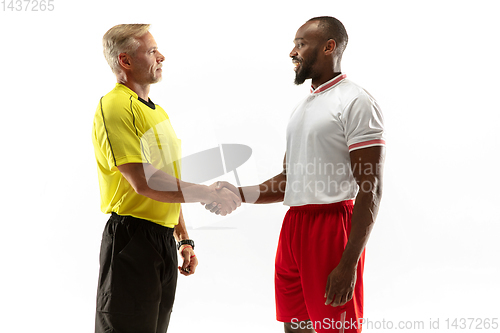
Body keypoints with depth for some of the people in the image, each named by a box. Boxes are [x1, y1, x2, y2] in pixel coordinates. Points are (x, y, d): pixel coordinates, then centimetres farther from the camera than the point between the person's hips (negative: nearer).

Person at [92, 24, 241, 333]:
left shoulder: (158, 112, 18)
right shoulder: (115, 106, -12)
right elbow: (143, 182, -20)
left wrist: (183, 239, 16)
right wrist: (208, 194, -15)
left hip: (164, 239, 9)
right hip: (133, 237, -9)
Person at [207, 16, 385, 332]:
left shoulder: (356, 102, -10)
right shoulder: (302, 108, 18)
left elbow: (371, 190, -16)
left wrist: (349, 264, -22)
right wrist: (239, 194, 4)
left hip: (332, 228, -8)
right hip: (293, 225, 9)